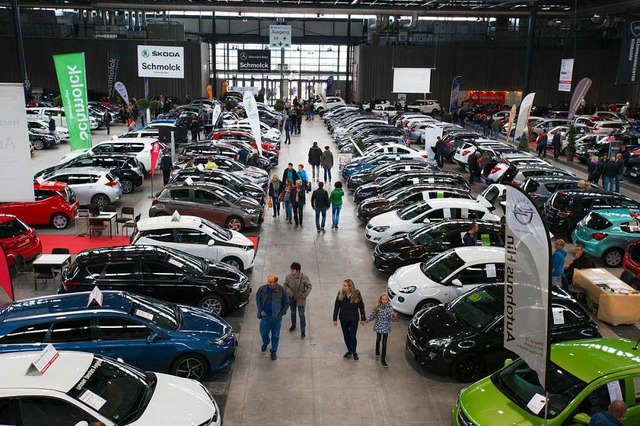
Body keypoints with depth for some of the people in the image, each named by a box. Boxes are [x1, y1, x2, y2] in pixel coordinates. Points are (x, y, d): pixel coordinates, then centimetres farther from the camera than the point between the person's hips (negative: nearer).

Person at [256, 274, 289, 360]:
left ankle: (273, 351, 29)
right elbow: (258, 299, 8)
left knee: (275, 335, 11)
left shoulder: (281, 290, -15)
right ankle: (265, 343, 48)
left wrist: (281, 313, -7)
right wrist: (260, 310, 0)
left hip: (276, 317, -1)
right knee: (263, 332, 14)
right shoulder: (262, 289, -11)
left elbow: (286, 303, -3)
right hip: (265, 315, 1)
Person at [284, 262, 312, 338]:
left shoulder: (304, 277, -22)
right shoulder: (288, 277, -16)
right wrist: (288, 291, -16)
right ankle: (293, 326, 47)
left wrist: (305, 294, -20)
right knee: (293, 312, 23)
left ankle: (303, 331, 10)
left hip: (300, 299, -3)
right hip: (292, 298, 3)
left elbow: (309, 286, -9)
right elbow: (285, 285, 1)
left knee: (301, 315, 0)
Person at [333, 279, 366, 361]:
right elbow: (336, 307, -3)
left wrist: (362, 319, -1)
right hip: (343, 319, 3)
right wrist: (335, 319, -2)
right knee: (346, 336, 15)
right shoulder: (340, 294, -10)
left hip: (353, 319, -2)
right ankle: (349, 351, 36)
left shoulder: (356, 294, -15)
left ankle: (354, 352, 24)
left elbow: (361, 306, -5)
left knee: (352, 337, -2)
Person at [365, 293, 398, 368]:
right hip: (378, 327, 2)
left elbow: (392, 319, -16)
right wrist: (366, 320, -13)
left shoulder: (390, 308, -13)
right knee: (378, 340, 21)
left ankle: (383, 359, 10)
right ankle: (377, 353, 45)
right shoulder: (377, 307, -10)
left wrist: (394, 315, -37)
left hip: (386, 328, -1)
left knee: (384, 343, 1)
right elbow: (372, 316, -2)